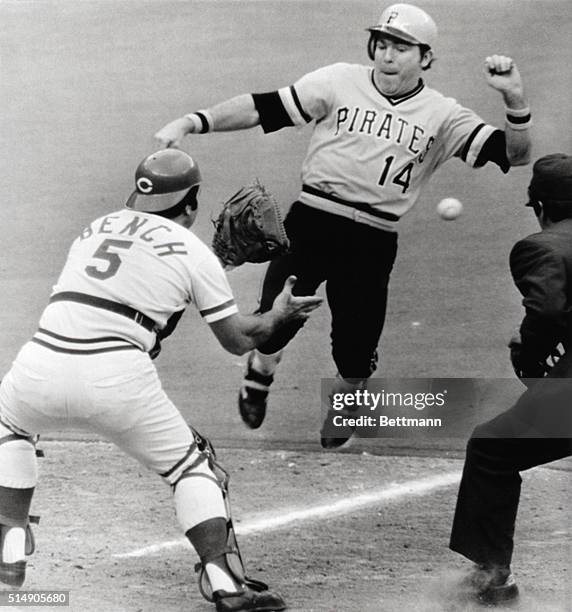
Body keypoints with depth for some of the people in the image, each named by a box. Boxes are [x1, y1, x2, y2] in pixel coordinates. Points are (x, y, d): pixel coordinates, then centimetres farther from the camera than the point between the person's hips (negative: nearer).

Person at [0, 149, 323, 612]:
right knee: (192, 465, 16)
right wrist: (280, 314, 36)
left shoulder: (96, 228, 25)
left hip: (42, 364, 3)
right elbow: (238, 339, 15)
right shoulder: (195, 252, 12)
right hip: (119, 379, -3)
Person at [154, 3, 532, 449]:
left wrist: (514, 99, -22)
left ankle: (345, 401, 36)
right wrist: (193, 123, -9)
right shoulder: (340, 82, 4)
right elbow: (264, 109, 0)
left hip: (373, 241, 0)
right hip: (311, 221, 0)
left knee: (356, 346, -2)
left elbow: (514, 155, -4)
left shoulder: (442, 116, 3)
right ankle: (260, 373, 25)